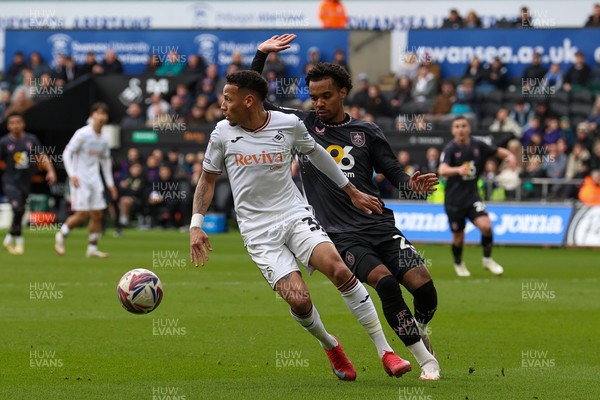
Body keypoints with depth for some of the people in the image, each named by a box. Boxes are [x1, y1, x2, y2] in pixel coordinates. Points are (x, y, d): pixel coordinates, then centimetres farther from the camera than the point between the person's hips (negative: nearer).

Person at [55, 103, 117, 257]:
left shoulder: (103, 140, 10)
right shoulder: (82, 134, -9)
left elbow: (105, 161, 24)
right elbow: (67, 153, -10)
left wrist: (110, 183, 20)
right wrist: (72, 174, -21)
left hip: (94, 180, 7)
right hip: (80, 180, -6)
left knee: (97, 214, 2)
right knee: (81, 214, -12)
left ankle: (92, 248, 9)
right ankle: (61, 235, 10)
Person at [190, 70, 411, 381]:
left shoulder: (289, 124, -2)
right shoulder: (223, 134, -2)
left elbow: (314, 153, 18)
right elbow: (207, 179, 11)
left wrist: (352, 192, 23)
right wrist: (196, 226, 0)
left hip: (294, 215, 0)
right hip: (258, 232, 0)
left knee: (339, 270, -25)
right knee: (299, 300, -19)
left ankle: (385, 352, -16)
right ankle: (329, 346, 14)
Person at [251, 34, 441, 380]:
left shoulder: (367, 132, 10)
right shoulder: (302, 124, 8)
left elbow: (394, 173, 13)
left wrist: (412, 183, -10)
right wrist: (261, 55, 2)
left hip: (380, 226, 2)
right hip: (341, 234, -2)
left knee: (424, 287, -15)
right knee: (385, 282, -28)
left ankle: (420, 329, 21)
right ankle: (426, 360, -17)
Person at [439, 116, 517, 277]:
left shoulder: (477, 145, -1)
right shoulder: (450, 149, -14)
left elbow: (498, 151, 12)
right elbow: (442, 170, -30)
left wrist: (509, 155, -11)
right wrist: (458, 170, -51)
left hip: (472, 196, 2)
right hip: (454, 199, -2)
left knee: (485, 225, -20)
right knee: (458, 237, 5)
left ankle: (487, 259, 3)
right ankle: (458, 264, 37)